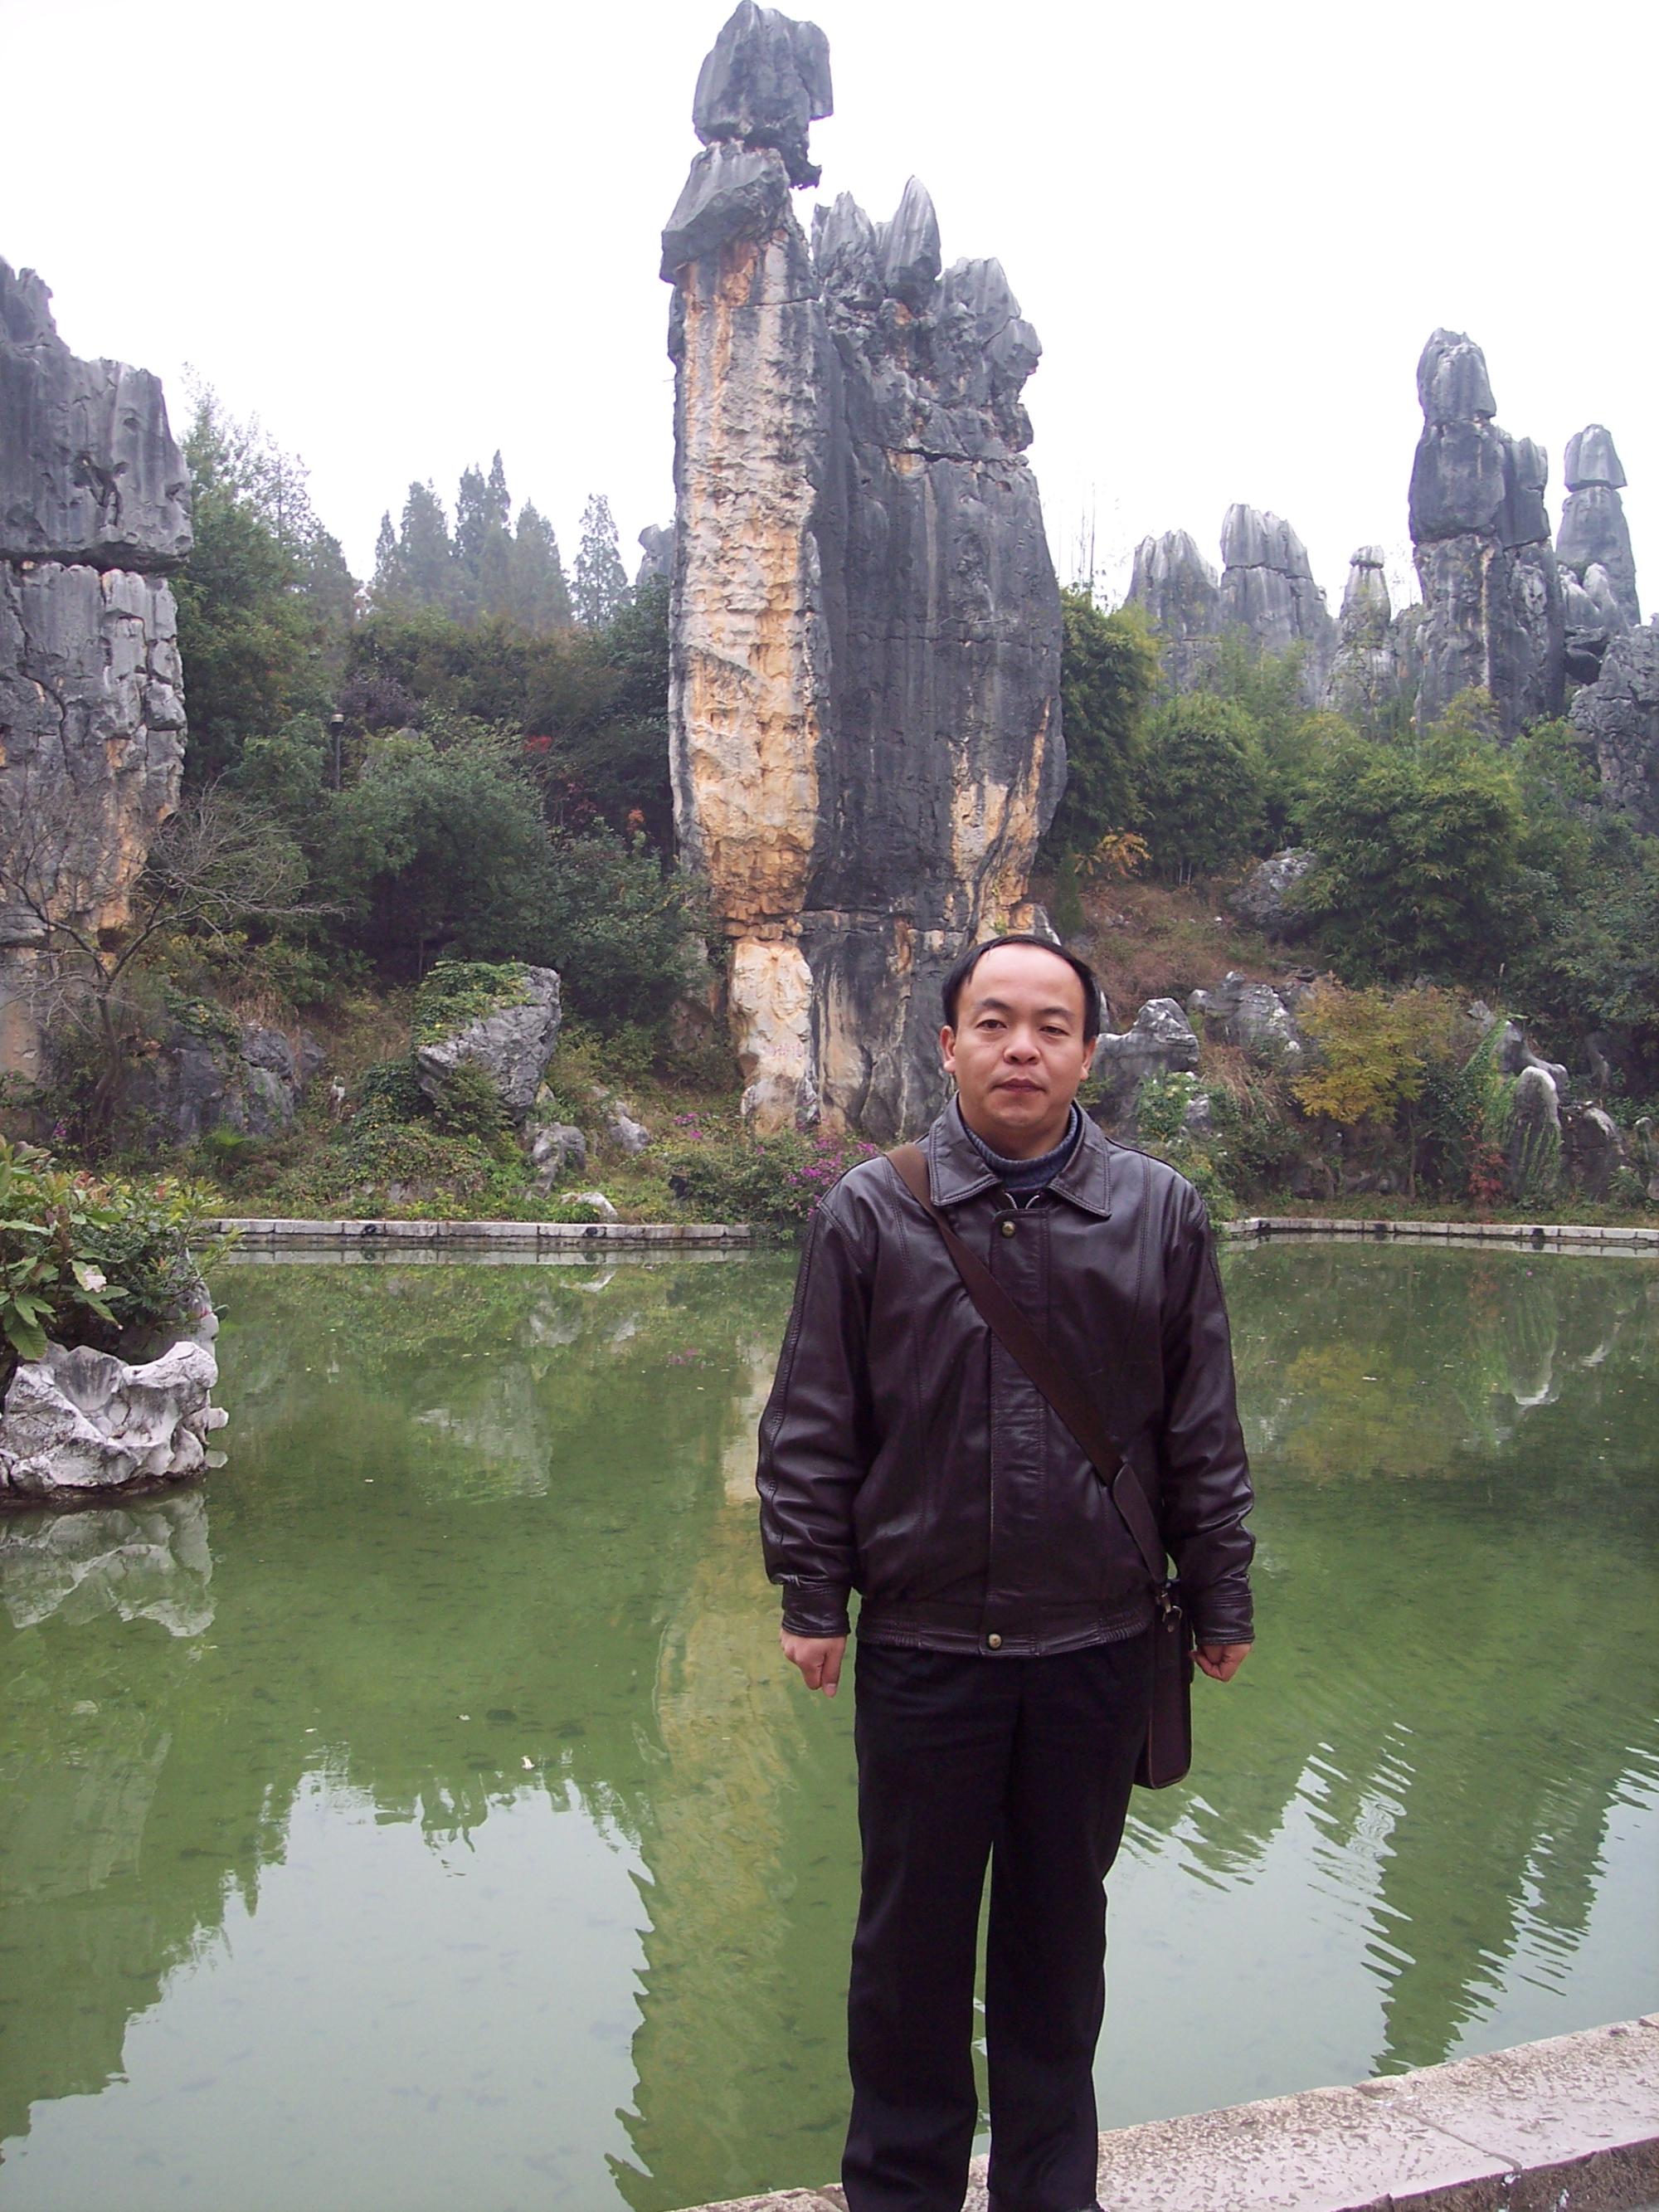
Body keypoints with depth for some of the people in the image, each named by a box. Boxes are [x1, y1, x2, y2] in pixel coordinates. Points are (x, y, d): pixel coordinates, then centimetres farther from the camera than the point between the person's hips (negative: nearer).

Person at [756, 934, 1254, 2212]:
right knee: (913, 1936, 14)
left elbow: (1205, 1436, 5)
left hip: (1099, 1647, 1)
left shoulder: (1161, 1214, 0)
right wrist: (812, 1599, -2)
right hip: (920, 1642, -1)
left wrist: (1220, 1601, 6)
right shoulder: (871, 1211, -3)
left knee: (1060, 1935, 17)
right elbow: (810, 1432, 0)